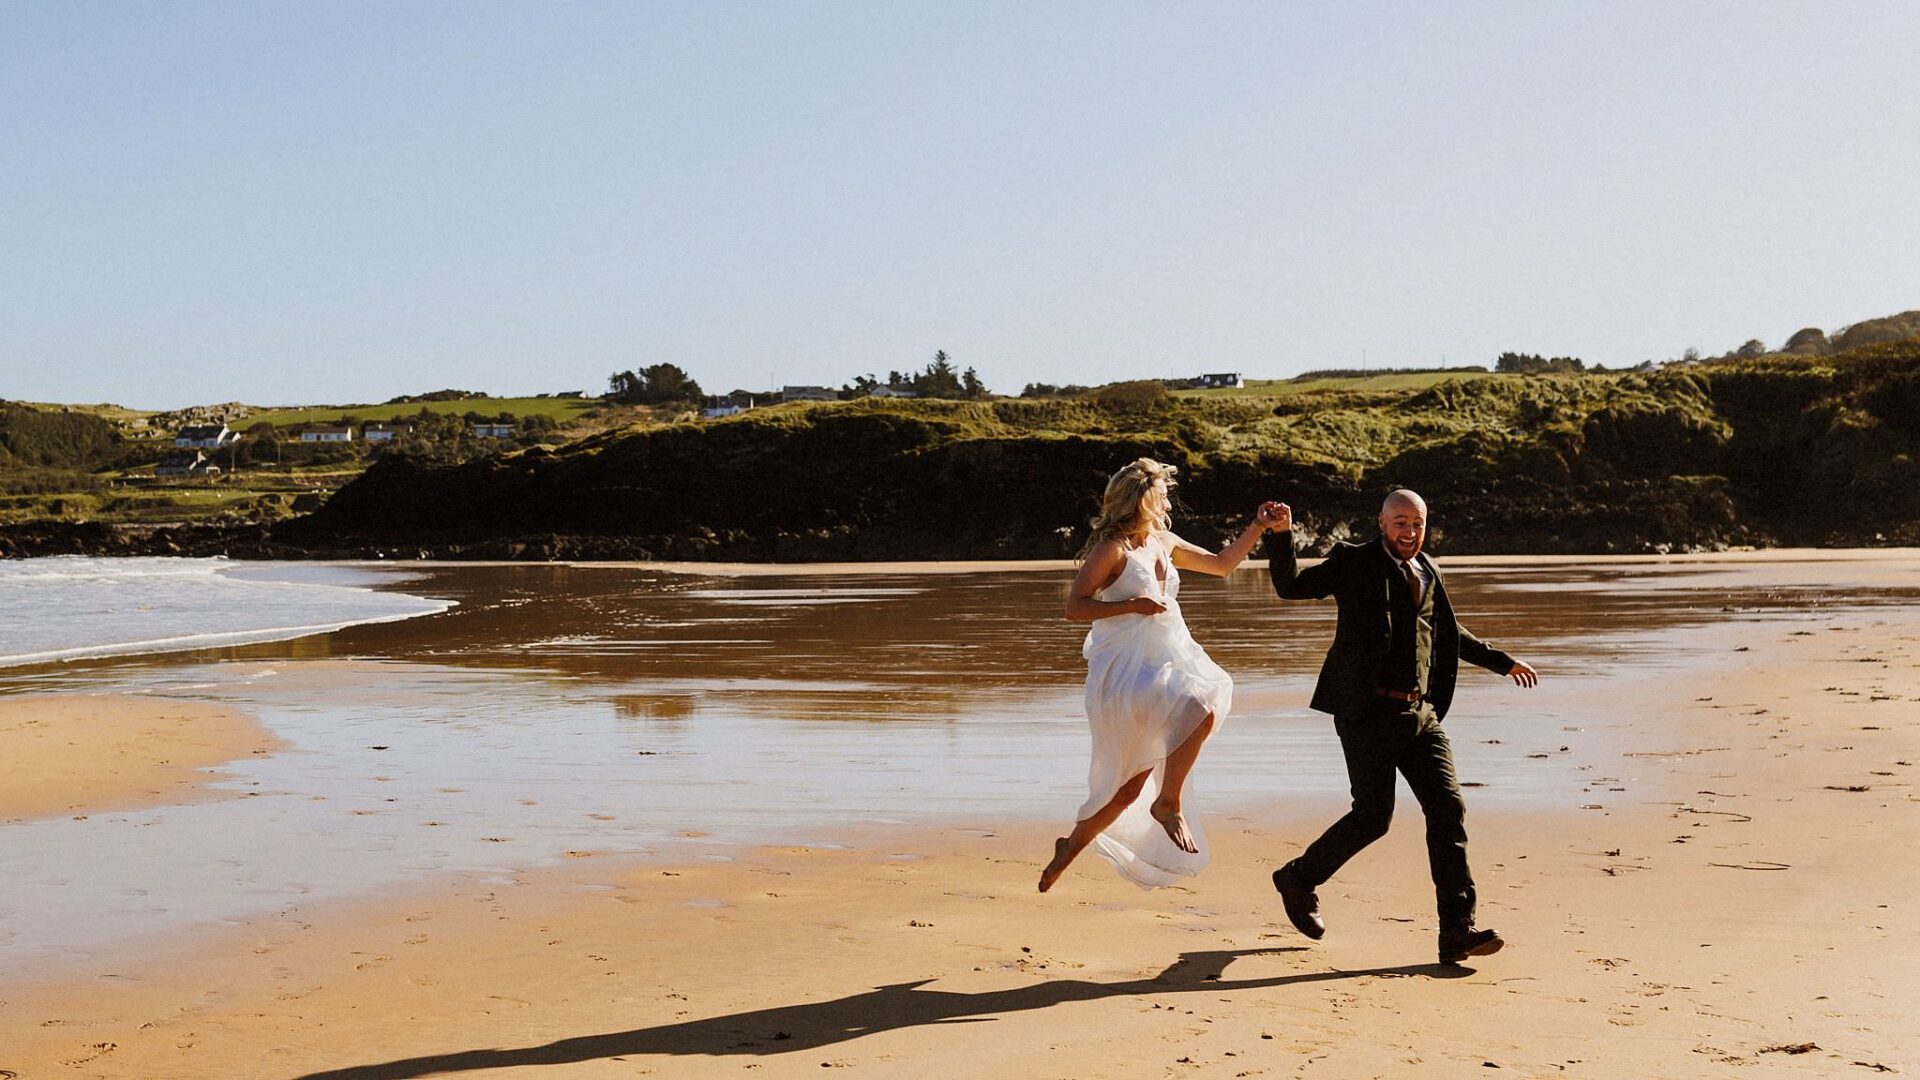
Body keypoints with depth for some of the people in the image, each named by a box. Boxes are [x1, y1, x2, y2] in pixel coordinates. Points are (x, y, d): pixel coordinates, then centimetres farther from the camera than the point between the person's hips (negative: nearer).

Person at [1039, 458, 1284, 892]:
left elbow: (1222, 564, 24)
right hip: (1123, 673, -8)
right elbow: (1074, 608, -12)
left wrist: (1259, 528, 16)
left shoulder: (1163, 543, 14)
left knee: (1129, 787, 8)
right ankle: (1168, 805, -14)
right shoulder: (1111, 550, -9)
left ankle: (1072, 845, 26)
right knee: (1200, 709, -31)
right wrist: (1133, 605, -19)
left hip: (1161, 667, 8)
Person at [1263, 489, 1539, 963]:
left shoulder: (1427, 572, 17)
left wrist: (1502, 662, 39)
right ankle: (1298, 880, 21)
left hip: (1420, 713, 6)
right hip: (1369, 714, -6)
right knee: (1372, 817, -4)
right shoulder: (1354, 563, 0)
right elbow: (1290, 586, -7)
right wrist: (1282, 534, -22)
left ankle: (1457, 931, -4)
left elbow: (1449, 634, 33)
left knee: (1448, 808, -6)